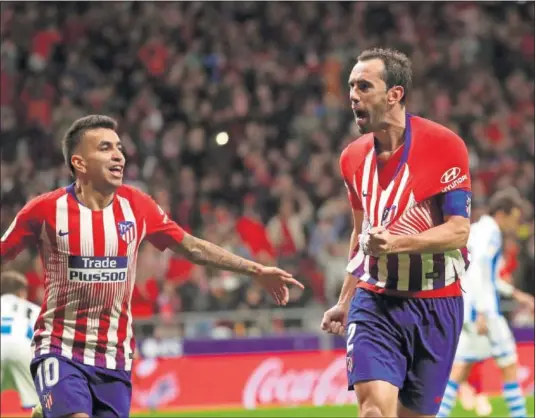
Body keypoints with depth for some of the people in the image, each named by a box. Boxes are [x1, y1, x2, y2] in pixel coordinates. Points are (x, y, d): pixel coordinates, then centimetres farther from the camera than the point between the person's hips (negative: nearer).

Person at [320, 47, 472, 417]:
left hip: (436, 304, -3)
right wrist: (345, 302, 22)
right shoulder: (353, 157, 7)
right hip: (374, 302, 3)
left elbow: (459, 231, -14)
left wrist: (397, 243, -28)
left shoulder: (444, 145, -9)